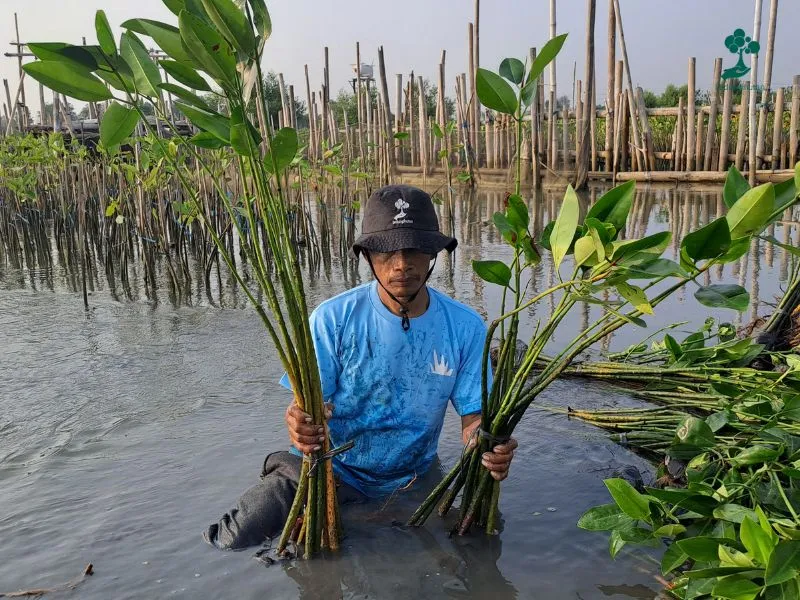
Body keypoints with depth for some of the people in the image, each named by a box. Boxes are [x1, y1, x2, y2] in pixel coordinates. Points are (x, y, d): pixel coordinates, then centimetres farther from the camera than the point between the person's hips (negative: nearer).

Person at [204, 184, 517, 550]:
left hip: (410, 478, 4)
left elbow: (472, 414, -7)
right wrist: (301, 424, -38)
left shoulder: (465, 327, -9)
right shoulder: (333, 318, -15)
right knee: (235, 540, -17)